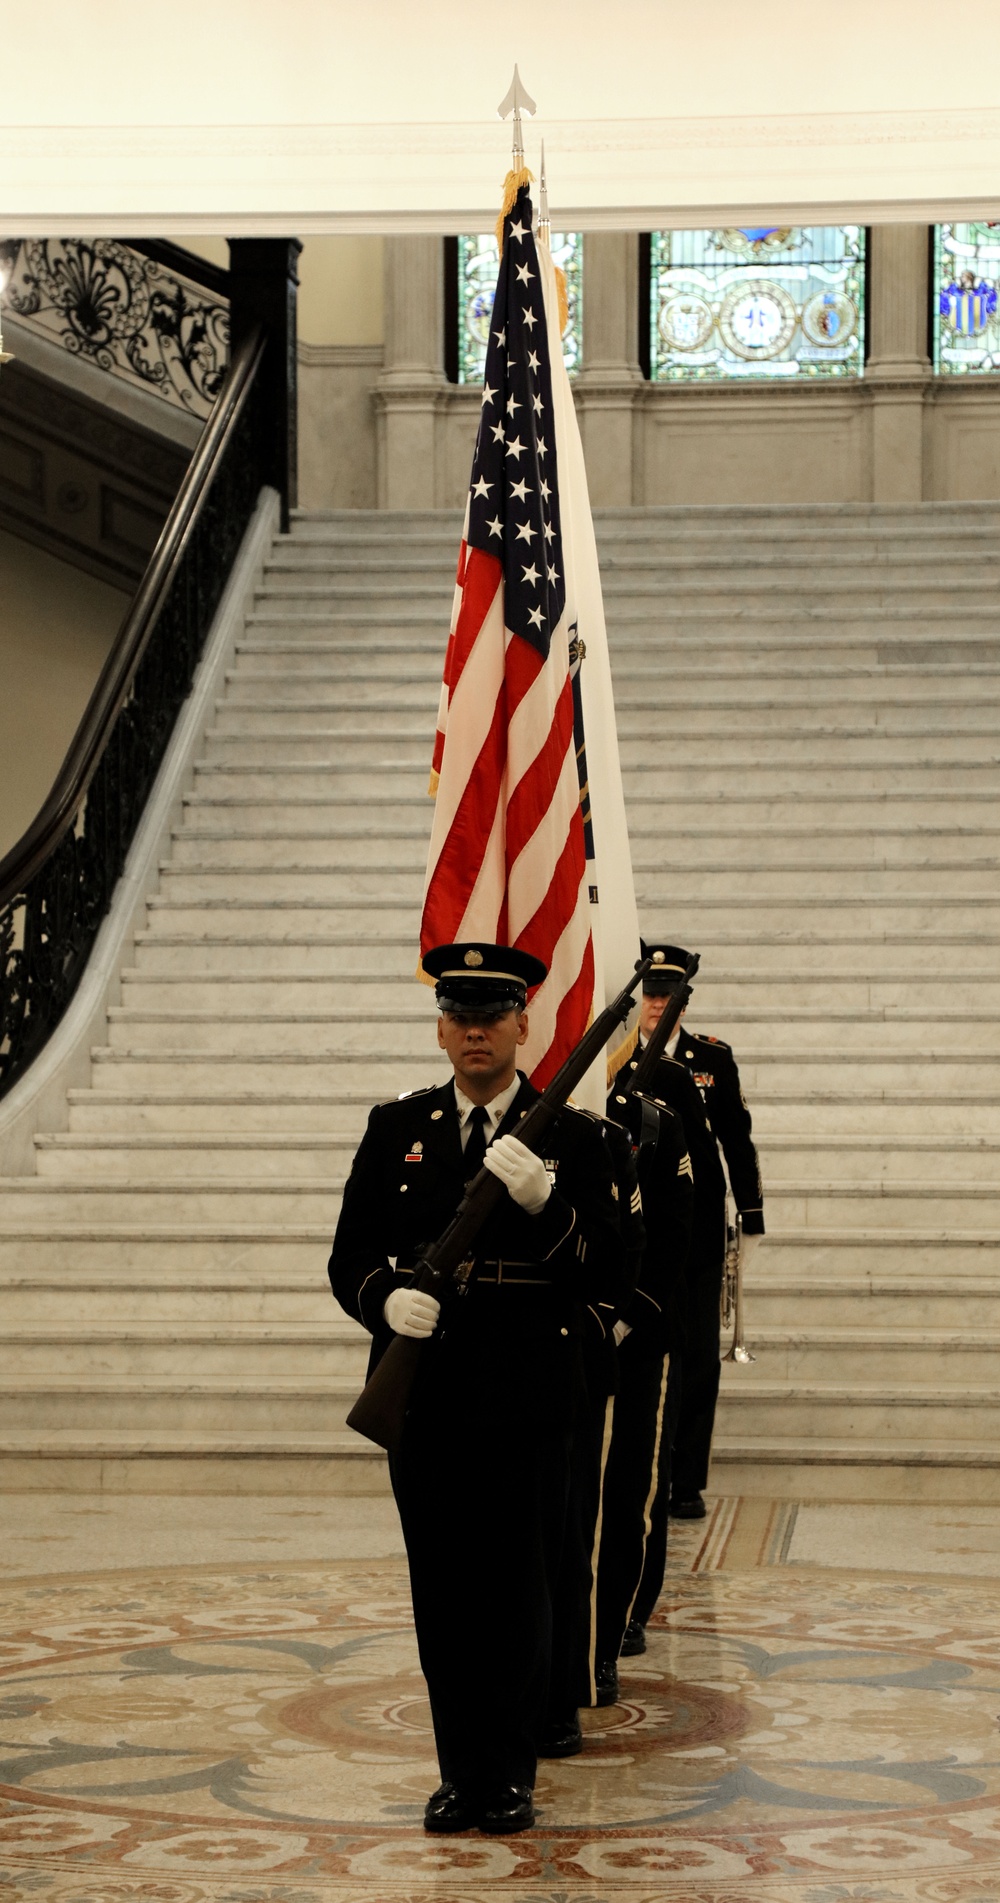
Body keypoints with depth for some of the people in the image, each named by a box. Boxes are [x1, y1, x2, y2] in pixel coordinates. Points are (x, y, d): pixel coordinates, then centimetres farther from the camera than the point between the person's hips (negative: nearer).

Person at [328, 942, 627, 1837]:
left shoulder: (572, 1138, 2)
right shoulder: (396, 1130, 10)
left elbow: (610, 1277, -4)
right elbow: (351, 1257, 8)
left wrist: (542, 1201, -21)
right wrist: (385, 1297, -15)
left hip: (527, 1402, -2)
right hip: (425, 1394, 2)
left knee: (520, 1589, 1)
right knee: (443, 1590, 7)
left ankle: (510, 1773, 14)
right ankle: (462, 1772, 18)